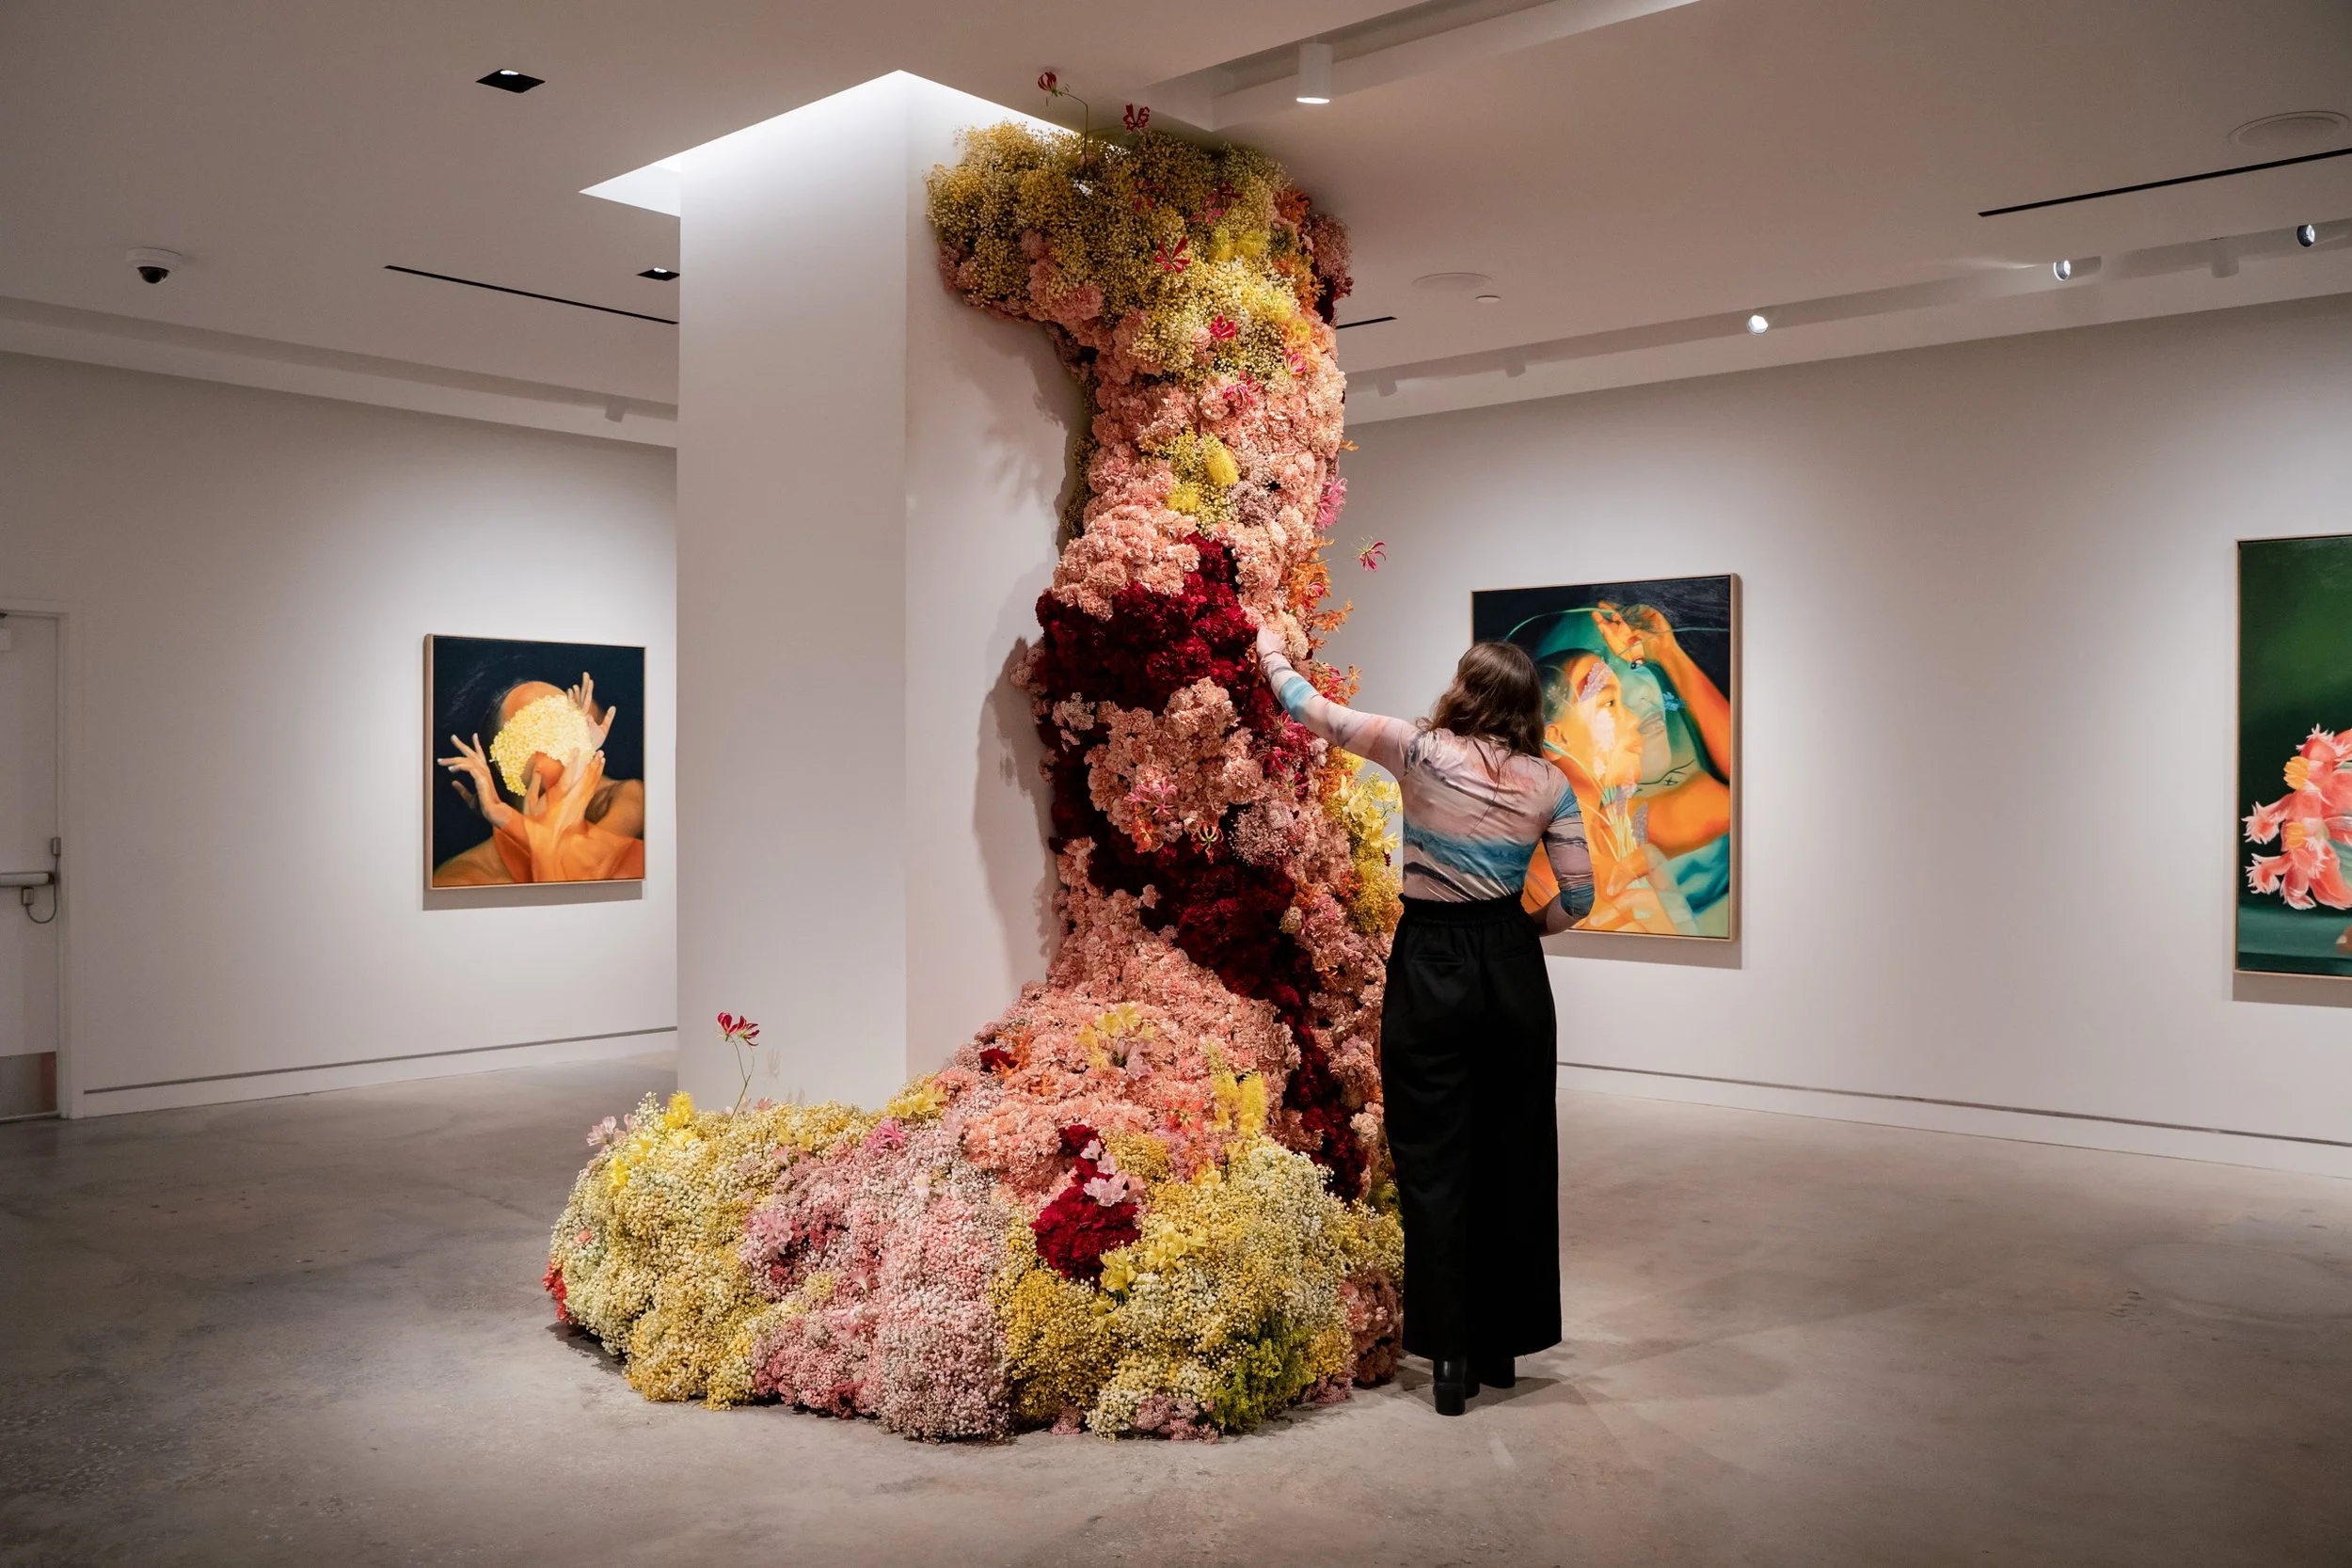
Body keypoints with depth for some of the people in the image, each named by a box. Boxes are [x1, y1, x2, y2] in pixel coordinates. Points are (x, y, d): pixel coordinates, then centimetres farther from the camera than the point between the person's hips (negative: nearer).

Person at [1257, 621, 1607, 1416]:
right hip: (1513, 971, 3)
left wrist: (1270, 652, 19)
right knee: (1514, 1154, 12)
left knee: (1435, 1160, 4)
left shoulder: (1421, 751, -8)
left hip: (1430, 968, -3)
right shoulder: (1548, 783, 0)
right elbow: (1576, 899, 1)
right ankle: (1503, 1343, 22)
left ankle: (1452, 1354, 6)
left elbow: (1313, 710, 1)